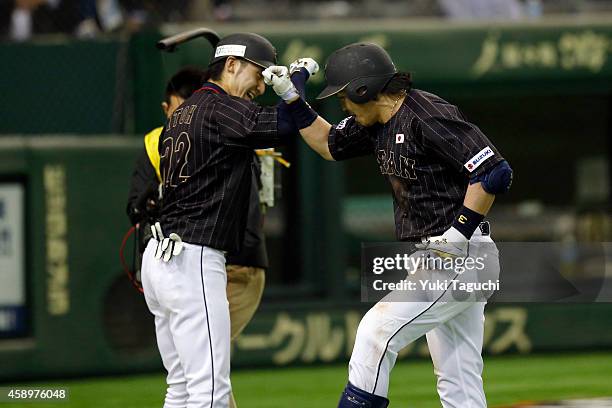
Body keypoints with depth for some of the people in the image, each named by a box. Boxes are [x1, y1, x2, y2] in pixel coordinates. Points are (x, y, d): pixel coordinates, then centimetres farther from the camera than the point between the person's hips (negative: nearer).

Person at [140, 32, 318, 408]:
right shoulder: (220, 108, -10)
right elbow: (284, 124, -24)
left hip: (159, 258, 10)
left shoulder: (182, 113, 18)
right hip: (193, 260, -10)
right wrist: (300, 75, -8)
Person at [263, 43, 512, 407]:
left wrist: (459, 233, -22)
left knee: (376, 333, -12)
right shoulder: (377, 122, 10)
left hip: (458, 258, -10)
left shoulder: (429, 116, -18)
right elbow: (329, 145, 28)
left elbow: (496, 173, -24)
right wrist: (291, 98, 16)